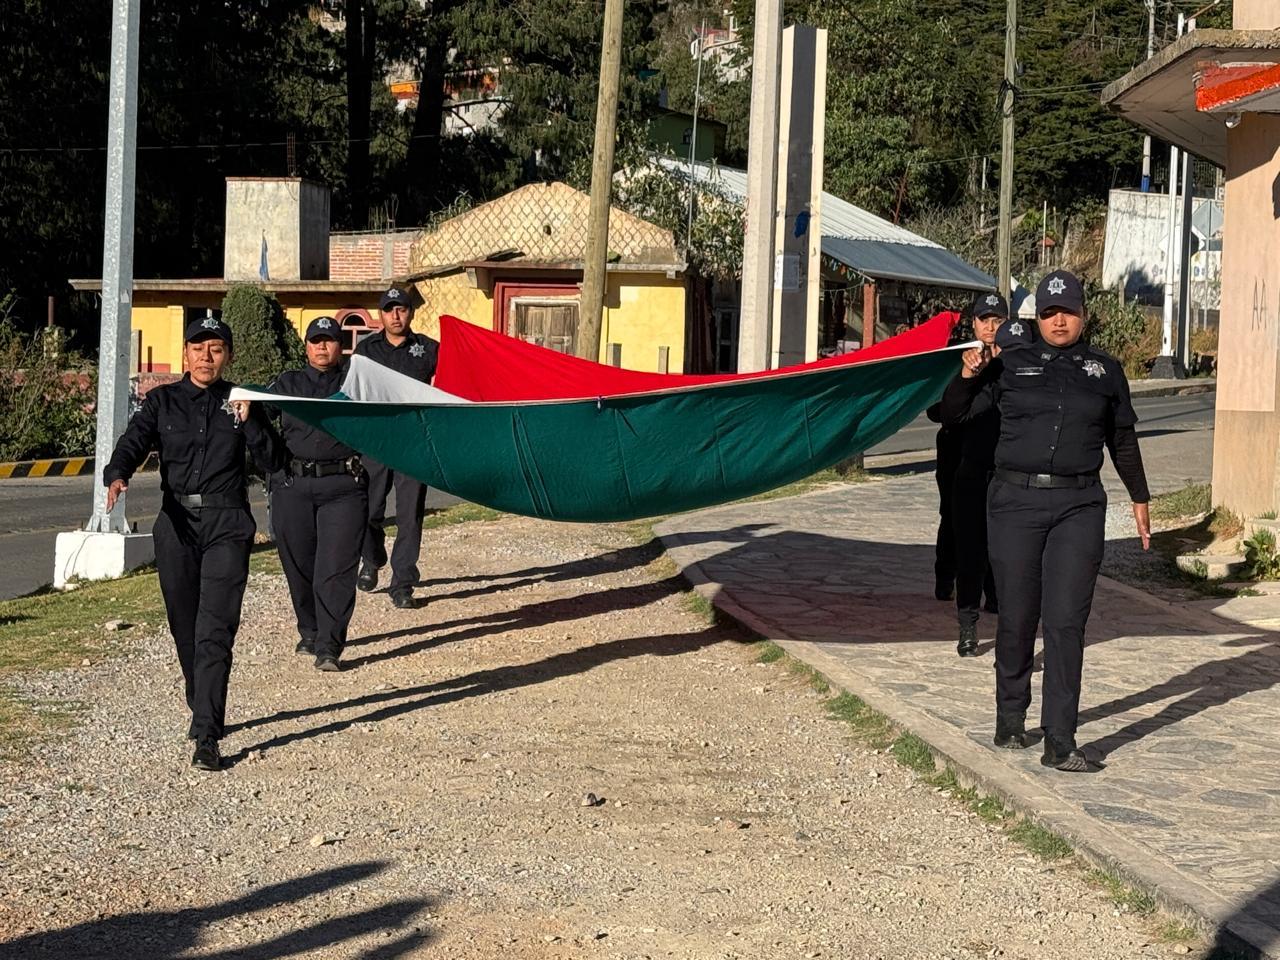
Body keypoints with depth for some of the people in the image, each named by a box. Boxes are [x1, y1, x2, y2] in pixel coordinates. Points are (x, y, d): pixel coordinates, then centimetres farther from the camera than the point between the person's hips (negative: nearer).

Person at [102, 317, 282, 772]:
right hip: (177, 524, 2)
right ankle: (203, 710, 34)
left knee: (215, 631, -11)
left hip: (227, 526, -2)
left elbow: (271, 461, 0)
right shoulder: (162, 401, 7)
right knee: (185, 628, 11)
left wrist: (248, 420, -14)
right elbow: (133, 443, -8)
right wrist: (117, 475, -29)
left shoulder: (239, 400, 6)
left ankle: (206, 738, -13)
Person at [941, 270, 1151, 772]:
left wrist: (1140, 499, 24)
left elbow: (1123, 441, 21)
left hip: (1079, 506, 0)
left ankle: (1060, 742, -8)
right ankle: (1010, 721, 24)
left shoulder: (1105, 370, 11)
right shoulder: (1012, 363, 6)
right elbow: (953, 415, 7)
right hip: (1015, 501, 0)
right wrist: (968, 375, -11)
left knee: (1066, 622, -8)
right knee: (1016, 619, 5)